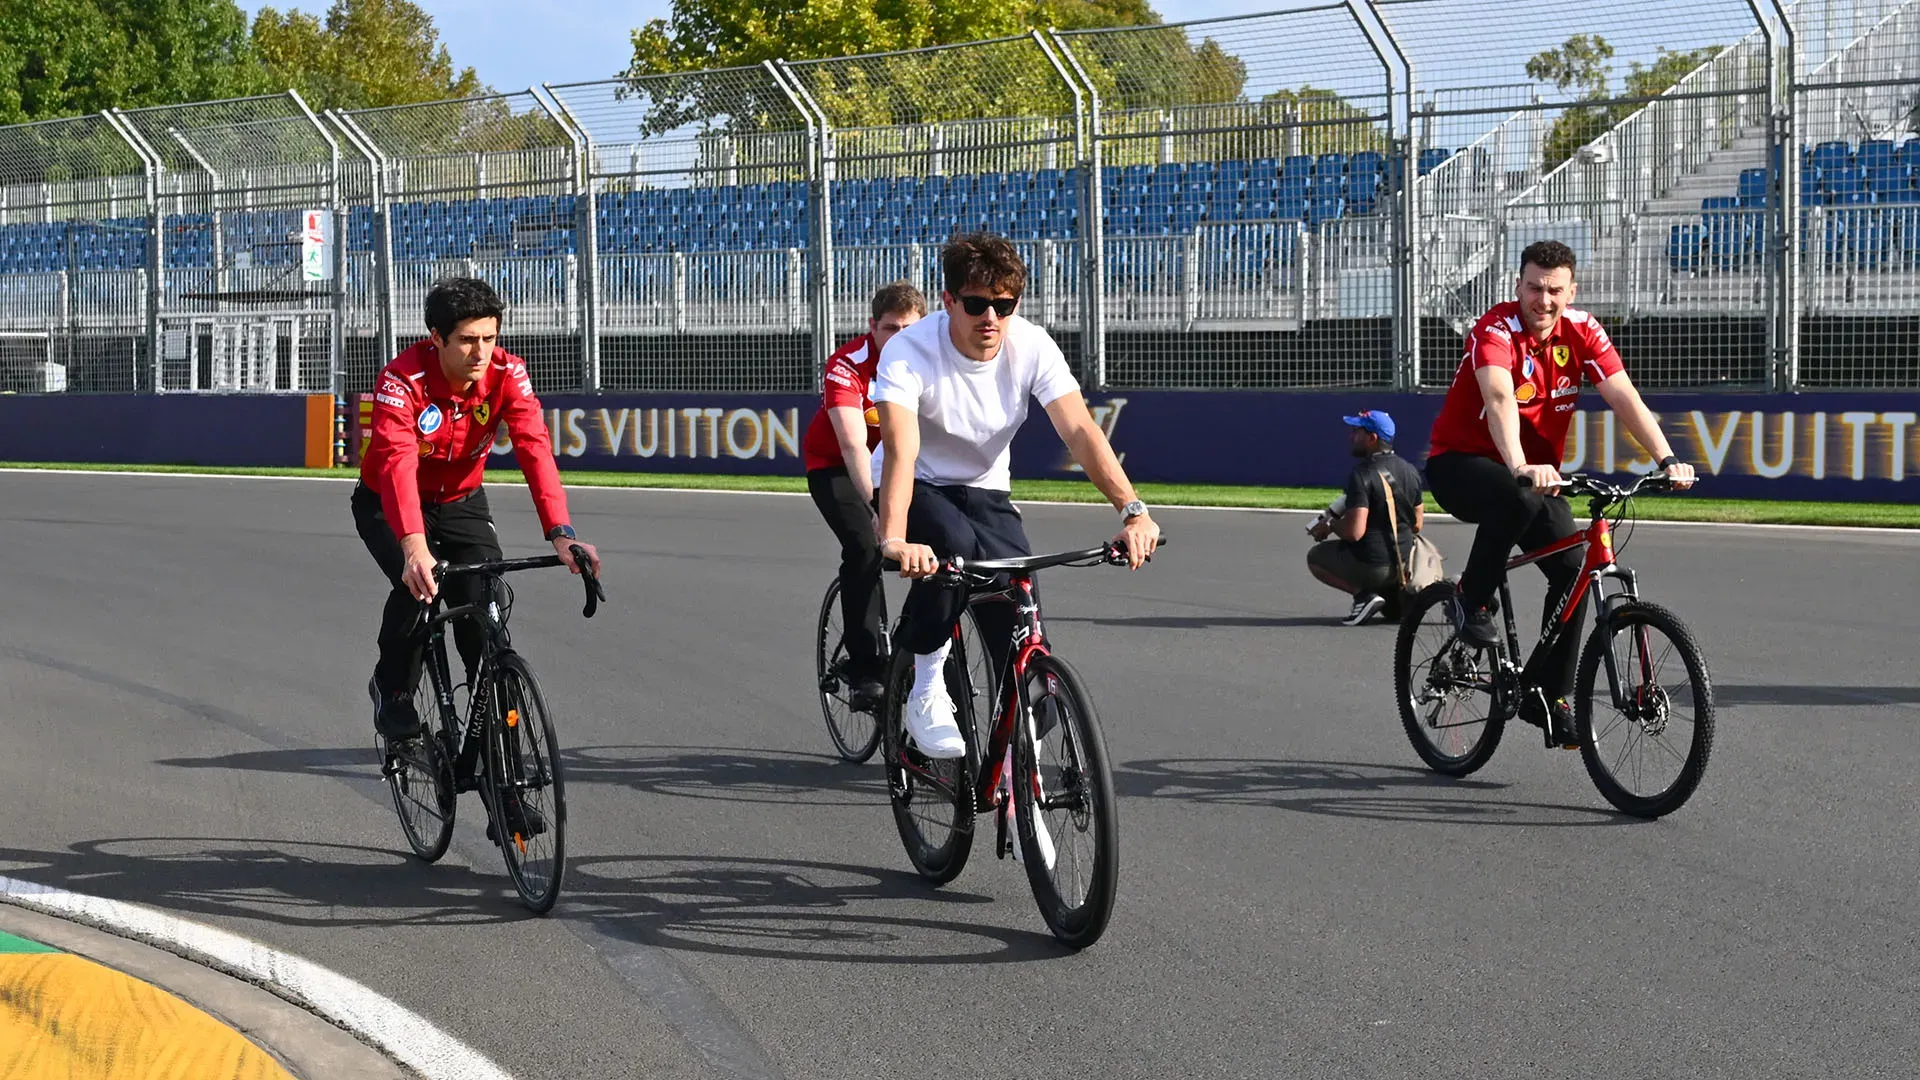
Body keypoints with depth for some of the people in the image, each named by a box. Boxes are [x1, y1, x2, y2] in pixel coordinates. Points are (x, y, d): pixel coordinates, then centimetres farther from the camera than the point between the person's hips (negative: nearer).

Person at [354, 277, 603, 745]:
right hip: (387, 503, -3)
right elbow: (398, 464, -45)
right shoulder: (402, 382, -32)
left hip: (461, 502, 3)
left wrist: (560, 532, -47)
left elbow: (534, 447, -33)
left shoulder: (507, 373, -22)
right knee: (417, 583, -28)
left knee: (484, 596, -17)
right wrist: (414, 547, -60)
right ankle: (393, 692, -4)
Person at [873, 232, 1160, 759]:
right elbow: (900, 449, -40)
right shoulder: (910, 351, -27)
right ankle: (926, 686, -17)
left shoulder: (1033, 347, -18)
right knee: (953, 544, -36)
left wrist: (1133, 511, -41)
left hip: (985, 492, 3)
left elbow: (1081, 431, -26)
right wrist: (894, 540, -56)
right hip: (919, 489, -3)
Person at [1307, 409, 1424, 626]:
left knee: (1315, 556, 17)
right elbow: (1417, 525, 12)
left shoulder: (1362, 475, -19)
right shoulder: (1411, 472, 5)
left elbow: (1354, 531, -25)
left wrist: (1329, 525, -6)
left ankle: (1363, 593, -4)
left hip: (1369, 565, -8)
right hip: (1403, 563, 8)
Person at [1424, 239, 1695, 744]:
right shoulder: (1496, 329, -23)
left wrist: (1667, 460, -31)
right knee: (1519, 498, -38)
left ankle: (1549, 697, 2)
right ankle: (1472, 602, -15)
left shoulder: (1582, 331, -8)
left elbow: (1624, 396, -17)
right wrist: (1520, 469, -57)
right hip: (1460, 462, -5)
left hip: (1535, 467, 6)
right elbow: (1500, 400, -40)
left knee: (1573, 566, -11)